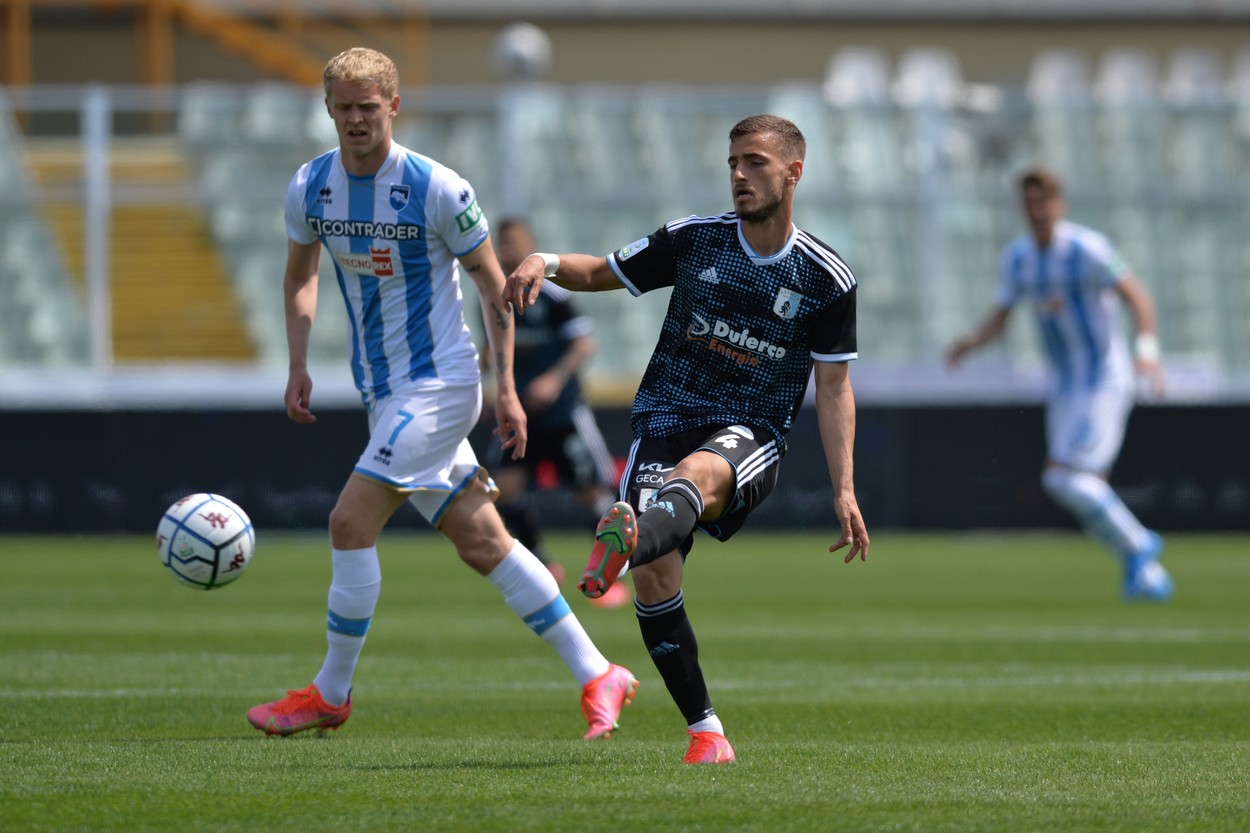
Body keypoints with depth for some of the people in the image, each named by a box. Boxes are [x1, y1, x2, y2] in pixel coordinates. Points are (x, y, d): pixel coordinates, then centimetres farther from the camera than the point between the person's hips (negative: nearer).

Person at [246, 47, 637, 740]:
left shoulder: (438, 190, -14)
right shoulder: (309, 188, 1)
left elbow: (493, 287, -5)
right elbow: (300, 274, 19)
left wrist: (506, 389, -7)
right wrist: (297, 367, 9)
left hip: (439, 382, -6)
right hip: (384, 394, 6)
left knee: (351, 522, -14)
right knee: (482, 544, 5)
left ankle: (330, 695, 0)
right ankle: (597, 676, 11)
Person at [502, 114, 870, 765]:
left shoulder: (825, 279, 3)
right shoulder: (693, 241, 7)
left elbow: (833, 387, 6)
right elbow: (603, 272, 17)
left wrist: (844, 489, -2)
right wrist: (547, 263, -5)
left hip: (750, 438, -2)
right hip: (666, 420, 3)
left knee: (697, 473, -40)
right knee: (655, 577, -19)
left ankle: (625, 542, -74)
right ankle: (705, 731, -8)